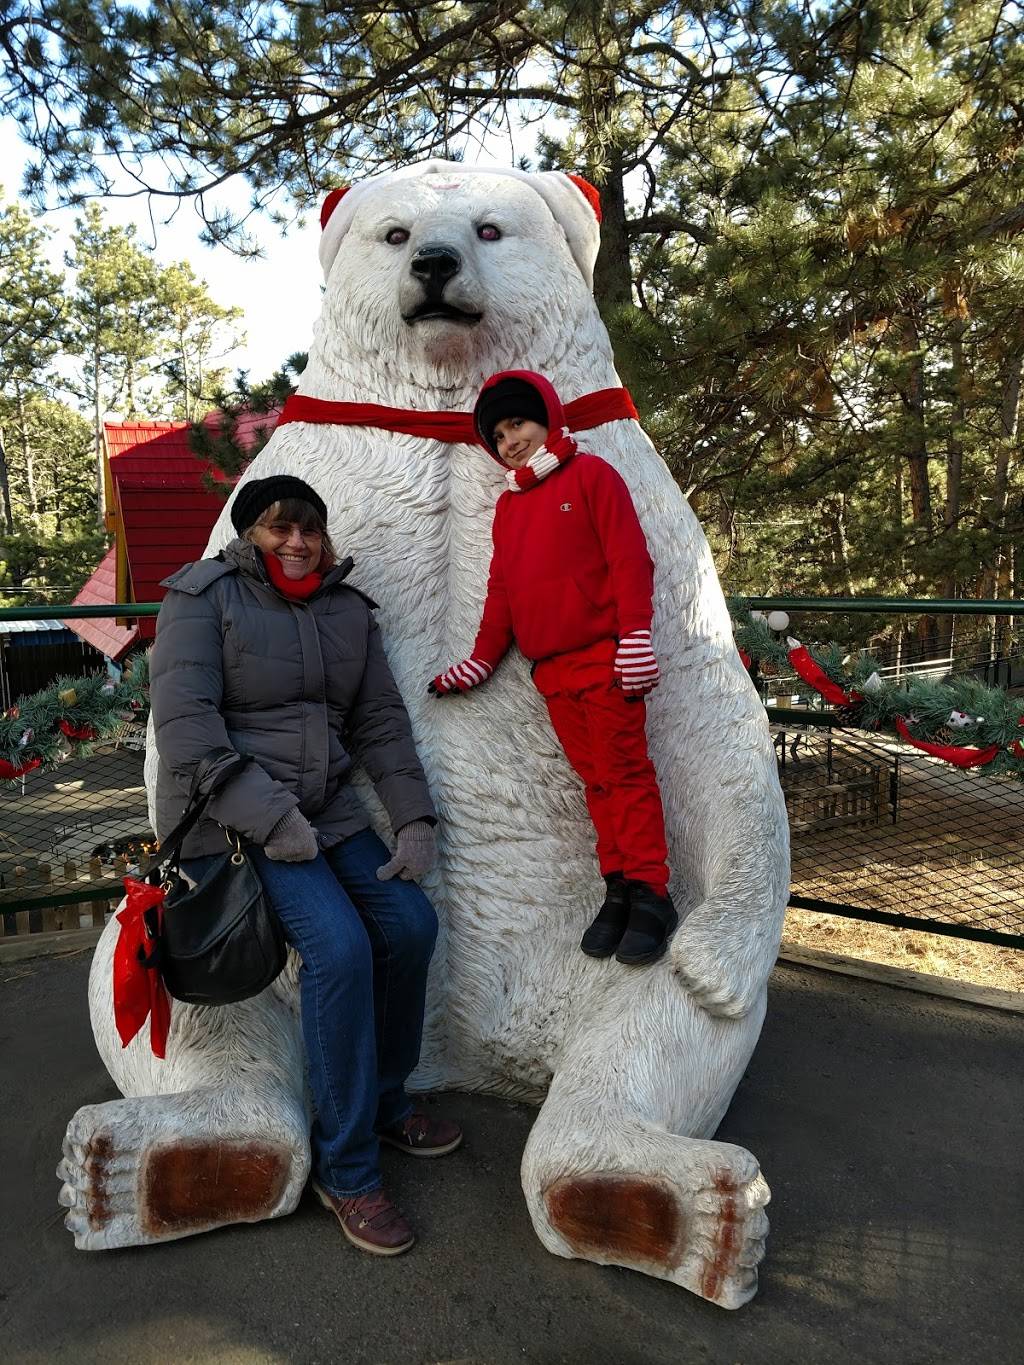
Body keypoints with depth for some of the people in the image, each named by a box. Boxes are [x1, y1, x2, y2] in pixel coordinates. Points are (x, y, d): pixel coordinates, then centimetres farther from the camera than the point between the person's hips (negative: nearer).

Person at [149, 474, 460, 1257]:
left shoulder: (347, 608, 9)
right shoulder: (205, 597, -7)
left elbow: (382, 721, 8)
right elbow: (185, 723, -16)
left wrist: (414, 821, -2)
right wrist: (268, 817, -22)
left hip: (326, 814, 6)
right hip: (226, 820, -6)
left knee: (410, 923, -7)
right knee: (339, 946, -23)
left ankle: (384, 1105, 18)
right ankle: (346, 1171, -6)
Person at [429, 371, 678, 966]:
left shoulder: (590, 474, 2)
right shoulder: (508, 505, 21)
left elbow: (629, 559, -7)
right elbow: (501, 591, 21)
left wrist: (635, 638, -15)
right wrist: (483, 661, 17)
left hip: (603, 657, -5)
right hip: (551, 669, 6)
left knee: (625, 772, -4)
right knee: (596, 779, 7)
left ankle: (650, 893, 3)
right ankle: (619, 889, 12)